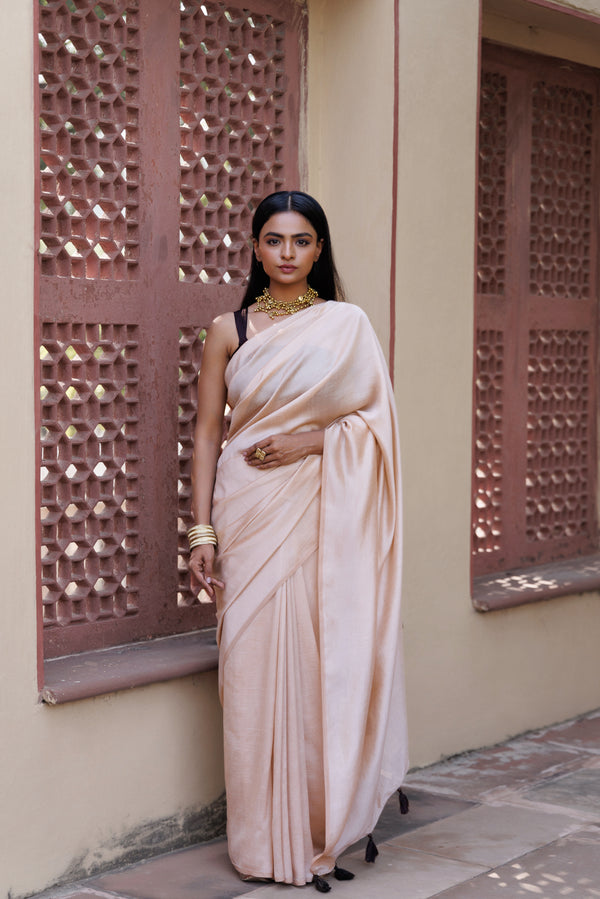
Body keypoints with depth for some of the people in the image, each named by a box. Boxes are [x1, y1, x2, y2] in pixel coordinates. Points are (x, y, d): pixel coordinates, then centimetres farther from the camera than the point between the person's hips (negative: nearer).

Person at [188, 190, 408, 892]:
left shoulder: (347, 324, 7)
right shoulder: (228, 330, 8)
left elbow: (376, 419, 4)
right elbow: (207, 433, 6)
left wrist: (309, 441, -11)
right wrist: (202, 532, -1)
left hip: (322, 513, 0)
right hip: (249, 514, 1)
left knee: (324, 663, -2)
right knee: (254, 667, 0)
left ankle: (326, 831, 11)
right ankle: (267, 842, 10)